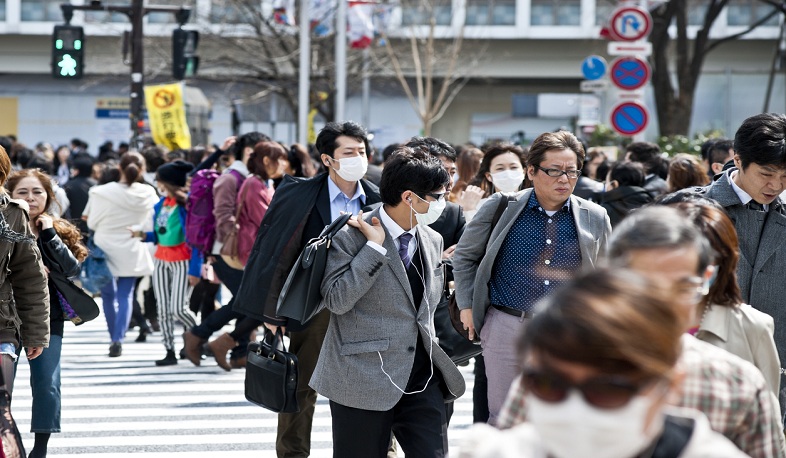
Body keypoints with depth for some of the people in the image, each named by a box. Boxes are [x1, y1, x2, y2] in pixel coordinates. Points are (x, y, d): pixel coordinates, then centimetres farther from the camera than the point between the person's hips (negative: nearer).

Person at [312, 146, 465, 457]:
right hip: (363, 379, -5)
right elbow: (337, 300, -19)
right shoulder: (352, 236, -10)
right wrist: (375, 246, -19)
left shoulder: (432, 241, 11)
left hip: (421, 374, 6)